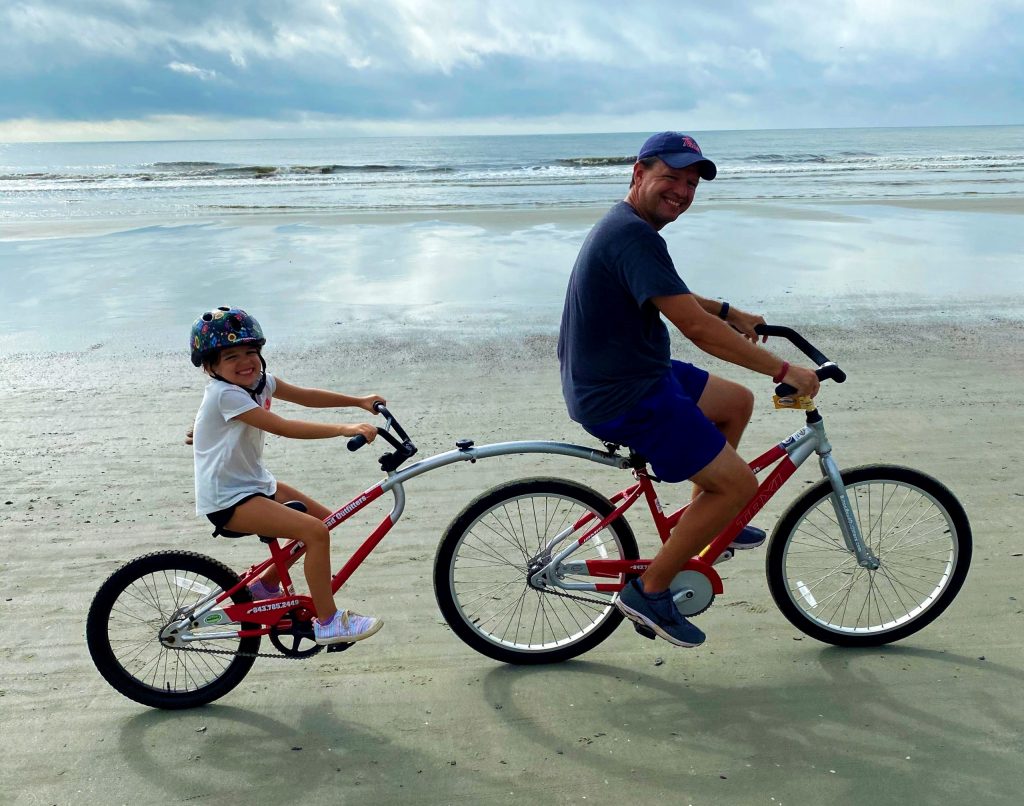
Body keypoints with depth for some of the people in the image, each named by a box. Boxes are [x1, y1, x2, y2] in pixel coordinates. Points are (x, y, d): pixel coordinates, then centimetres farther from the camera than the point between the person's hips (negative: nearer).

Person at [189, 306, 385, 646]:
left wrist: (359, 401, 3)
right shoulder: (225, 393, -23)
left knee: (324, 519, 10)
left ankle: (265, 585, 25)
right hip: (227, 499, -9)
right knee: (315, 532, -20)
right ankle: (328, 623, -8)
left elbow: (305, 396, 10)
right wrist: (344, 429, -33)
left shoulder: (258, 380, 4)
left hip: (255, 483, 9)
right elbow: (284, 427, -30)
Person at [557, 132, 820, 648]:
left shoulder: (627, 227, 11)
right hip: (622, 399, -11)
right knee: (738, 483, -5)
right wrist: (782, 370, -22)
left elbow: (668, 293, 29)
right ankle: (649, 591, 5)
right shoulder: (634, 235, -24)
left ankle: (703, 524, 32)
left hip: (634, 375, 11)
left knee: (737, 402, 22)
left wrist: (731, 314, 18)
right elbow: (696, 327, -29)